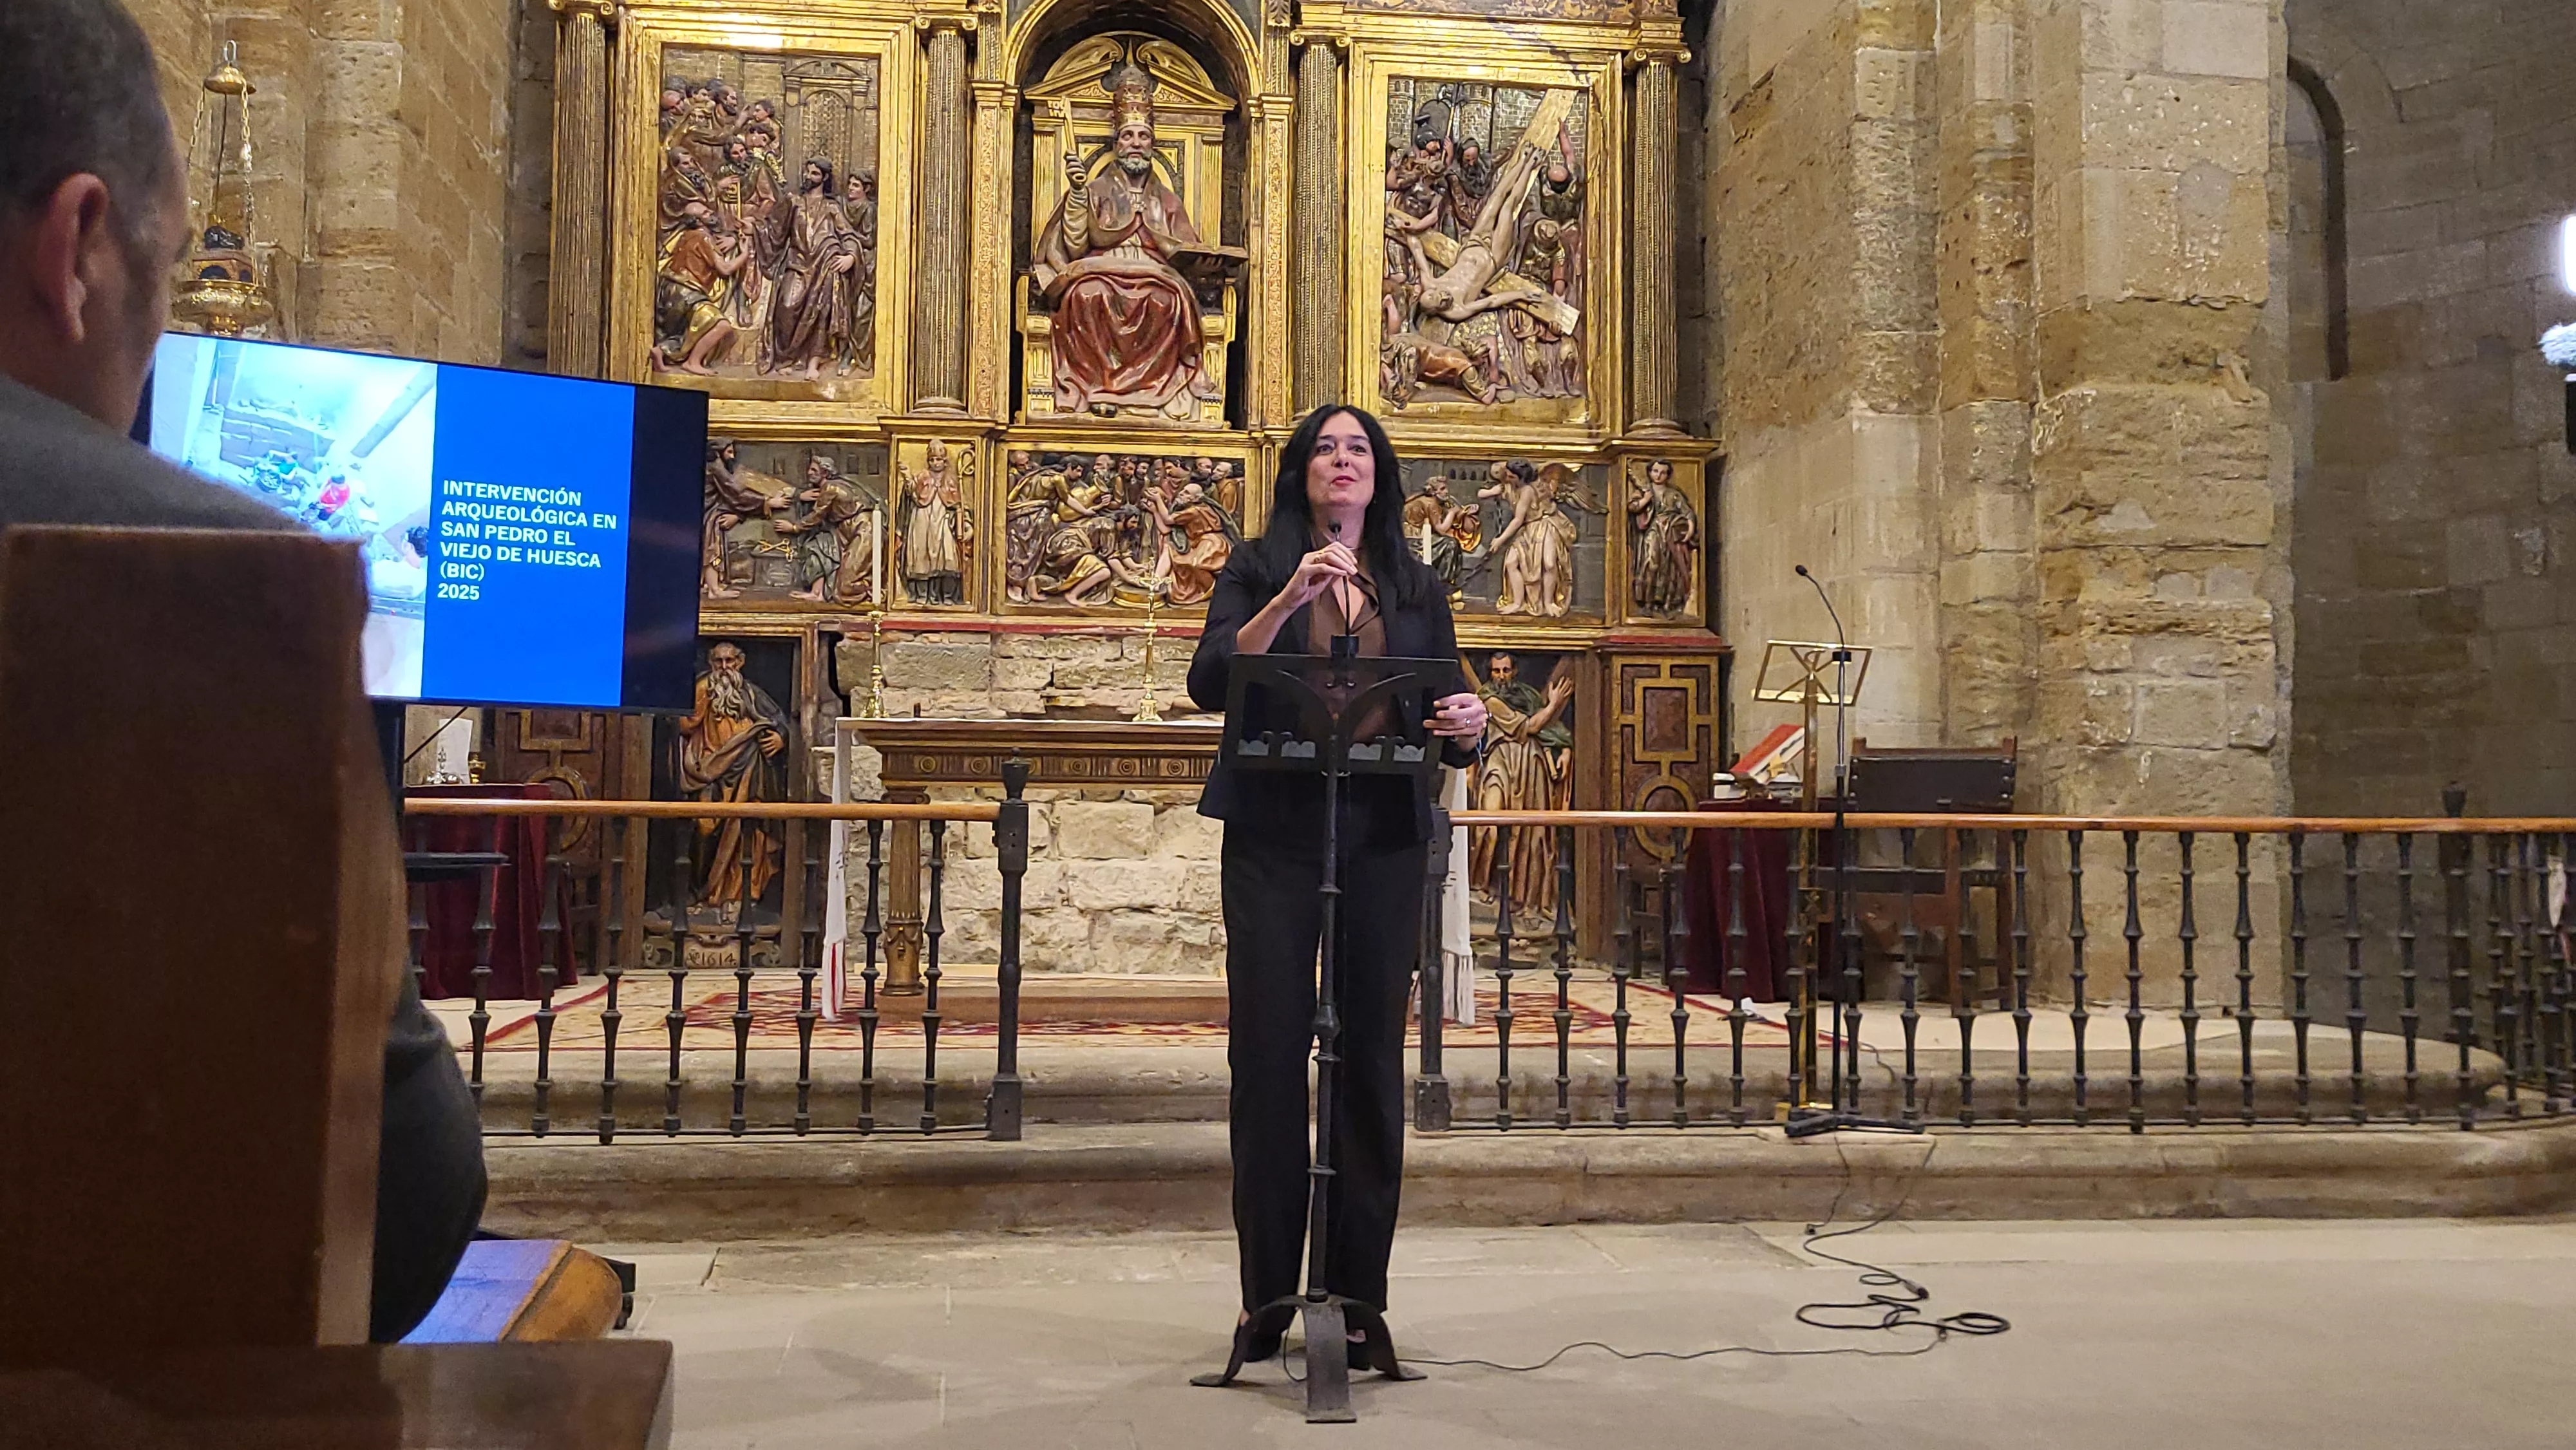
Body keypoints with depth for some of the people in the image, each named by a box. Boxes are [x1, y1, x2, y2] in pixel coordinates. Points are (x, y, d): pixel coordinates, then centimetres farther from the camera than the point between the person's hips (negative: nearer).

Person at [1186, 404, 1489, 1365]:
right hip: (1275, 836, -2)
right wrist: (1288, 600, -19)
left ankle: (1360, 1295, 11)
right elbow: (1209, 682, -8)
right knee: (1269, 1053, -2)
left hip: (1383, 843, 2)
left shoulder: (1416, 591, 15)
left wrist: (1466, 726, -11)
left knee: (1372, 1059, 3)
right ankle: (1266, 1296, 8)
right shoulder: (1257, 571, 8)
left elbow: (1449, 721, 12)